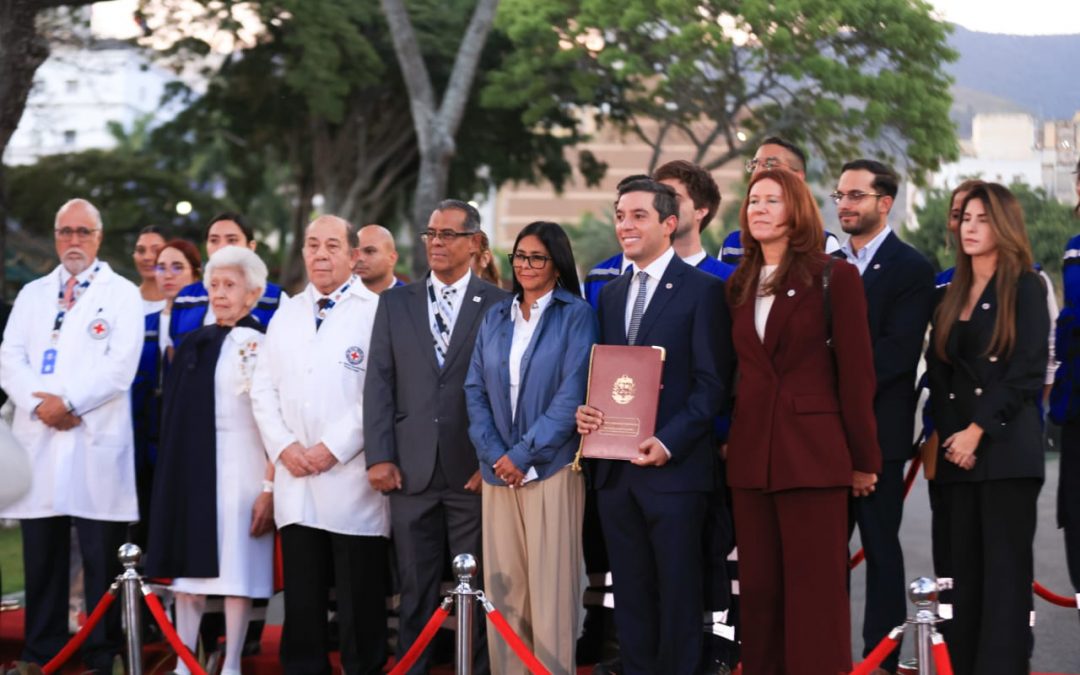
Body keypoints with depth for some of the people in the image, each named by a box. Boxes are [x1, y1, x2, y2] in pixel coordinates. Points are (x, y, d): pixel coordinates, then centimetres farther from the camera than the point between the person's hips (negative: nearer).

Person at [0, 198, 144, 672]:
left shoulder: (122, 295, 6)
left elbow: (121, 366, -6)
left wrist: (69, 402, -14)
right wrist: (38, 403, -10)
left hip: (97, 442, -4)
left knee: (101, 559, -2)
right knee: (42, 558, 6)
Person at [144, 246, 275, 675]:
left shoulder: (263, 347, -6)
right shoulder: (195, 344, 12)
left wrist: (270, 488, -14)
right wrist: (172, 475, 14)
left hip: (240, 471, -6)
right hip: (191, 473, 6)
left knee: (236, 570, -3)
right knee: (188, 568, 5)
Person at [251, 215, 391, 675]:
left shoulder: (375, 311, -3)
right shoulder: (287, 314, 17)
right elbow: (264, 389, 14)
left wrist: (334, 447, -15)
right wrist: (283, 446, -1)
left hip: (352, 483, -5)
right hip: (296, 482, 5)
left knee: (360, 608, -1)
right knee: (302, 602, 9)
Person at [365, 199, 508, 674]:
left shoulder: (500, 305, 3)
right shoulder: (395, 303, 12)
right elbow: (380, 382, 7)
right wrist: (379, 456, -3)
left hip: (474, 472, -2)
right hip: (412, 472, 2)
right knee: (415, 593, 7)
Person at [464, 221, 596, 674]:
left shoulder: (575, 315, -1)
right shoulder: (495, 318, 13)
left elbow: (572, 394, -9)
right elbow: (476, 390, 10)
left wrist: (524, 454, -11)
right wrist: (494, 453, -5)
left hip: (551, 466, -4)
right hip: (498, 468, 4)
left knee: (551, 586, -5)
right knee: (503, 586, 3)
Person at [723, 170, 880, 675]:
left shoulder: (835, 278, -3)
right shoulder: (739, 286, 13)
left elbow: (856, 373, -4)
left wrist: (863, 460, -5)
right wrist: (727, 440, 8)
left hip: (812, 453, -5)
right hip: (751, 455, 5)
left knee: (815, 594, -3)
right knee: (758, 590, 7)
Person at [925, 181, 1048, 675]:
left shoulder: (1024, 288, 0)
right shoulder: (952, 296, 17)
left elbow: (1027, 373, -9)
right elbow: (938, 373, 13)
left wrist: (978, 431, -13)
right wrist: (948, 435, -1)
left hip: (1006, 446, -6)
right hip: (956, 451, 6)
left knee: (1005, 569, -6)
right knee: (965, 569, 5)